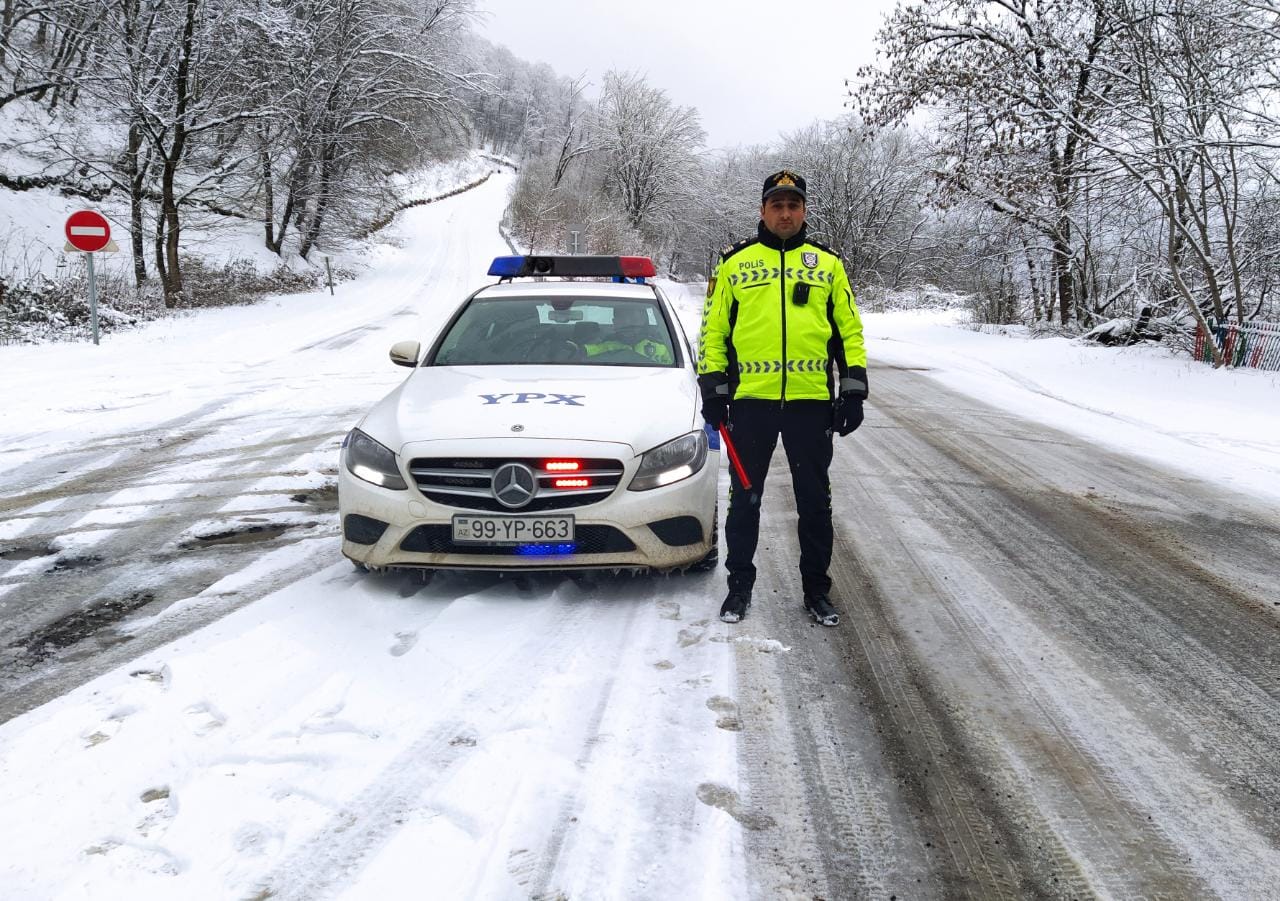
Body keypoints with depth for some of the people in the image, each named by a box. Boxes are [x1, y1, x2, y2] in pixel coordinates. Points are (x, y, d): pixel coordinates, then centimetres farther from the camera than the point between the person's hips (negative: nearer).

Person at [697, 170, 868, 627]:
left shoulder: (827, 263, 10)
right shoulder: (735, 262, 8)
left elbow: (850, 330, 11)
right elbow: (713, 329, 9)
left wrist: (853, 390, 3)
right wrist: (712, 387, 1)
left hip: (811, 401, 1)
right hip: (750, 400, 0)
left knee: (814, 500, 8)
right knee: (744, 498, 8)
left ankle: (816, 588, 21)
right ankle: (740, 582, 23)